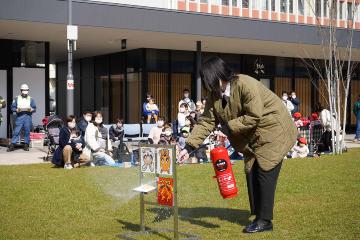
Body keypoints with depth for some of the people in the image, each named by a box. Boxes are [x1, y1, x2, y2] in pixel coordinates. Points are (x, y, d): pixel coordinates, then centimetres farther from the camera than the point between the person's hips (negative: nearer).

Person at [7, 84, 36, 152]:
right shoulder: (17, 98, 10)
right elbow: (12, 107, 7)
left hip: (28, 116, 1)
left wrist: (31, 109, -14)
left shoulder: (31, 99, 11)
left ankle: (26, 145, 11)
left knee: (27, 131, 3)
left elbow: (34, 108, 8)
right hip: (19, 117, -1)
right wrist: (17, 110, -14)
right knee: (16, 131, -4)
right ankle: (12, 145, -2)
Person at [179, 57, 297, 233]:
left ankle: (265, 221, -2)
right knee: (251, 173, 6)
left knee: (265, 173, -9)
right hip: (252, 138, 8)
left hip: (272, 131, -8)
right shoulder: (214, 95, -3)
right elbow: (206, 121, -5)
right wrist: (189, 147, -13)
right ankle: (259, 216, 15)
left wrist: (229, 126, -22)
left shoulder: (245, 84, -26)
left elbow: (254, 117, -27)